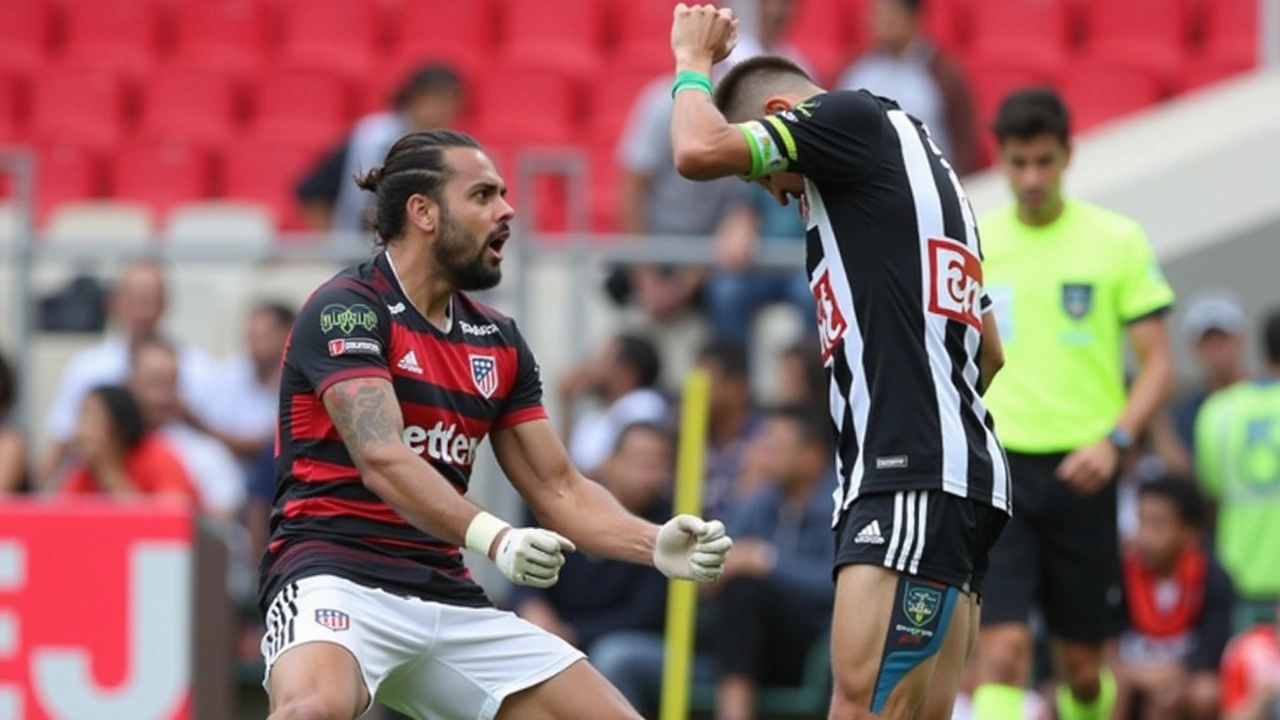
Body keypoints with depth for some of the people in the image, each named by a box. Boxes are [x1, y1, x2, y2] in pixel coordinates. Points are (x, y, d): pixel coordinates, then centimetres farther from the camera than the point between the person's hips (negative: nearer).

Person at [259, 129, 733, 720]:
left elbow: (558, 488, 15)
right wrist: (492, 538, -36)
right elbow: (382, 460, -22)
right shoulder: (345, 310, -8)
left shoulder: (497, 341, 15)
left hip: (449, 600, 8)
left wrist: (654, 545, -4)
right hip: (337, 577, -8)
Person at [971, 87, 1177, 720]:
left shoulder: (1117, 241, 0)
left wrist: (1115, 440, -15)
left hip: (1079, 471, 0)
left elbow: (1157, 364, -1)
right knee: (1002, 649, -15)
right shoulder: (971, 244, 5)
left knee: (1082, 663, 8)